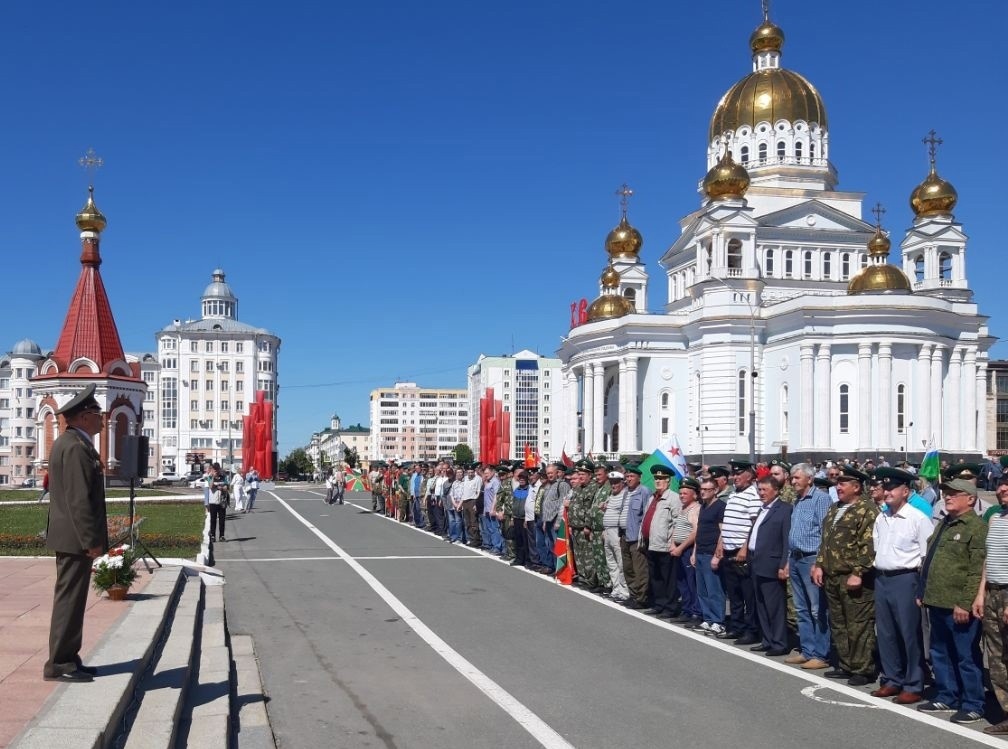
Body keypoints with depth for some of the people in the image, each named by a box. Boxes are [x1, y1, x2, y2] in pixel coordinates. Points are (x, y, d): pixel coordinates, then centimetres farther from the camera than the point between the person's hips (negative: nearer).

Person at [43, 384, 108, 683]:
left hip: (71, 536, 11)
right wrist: (91, 540, -21)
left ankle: (67, 658, 22)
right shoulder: (75, 447, -19)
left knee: (71, 599, 15)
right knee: (69, 599, -4)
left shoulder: (70, 443, 15)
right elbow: (79, 499, -23)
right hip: (75, 538, -11)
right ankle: (58, 664, 2)